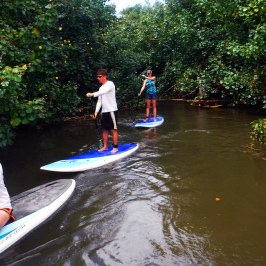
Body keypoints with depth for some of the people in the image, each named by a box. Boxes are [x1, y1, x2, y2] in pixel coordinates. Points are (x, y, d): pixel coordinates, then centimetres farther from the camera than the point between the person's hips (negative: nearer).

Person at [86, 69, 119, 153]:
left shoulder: (110, 84, -9)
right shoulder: (101, 87, 16)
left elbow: (103, 92, -30)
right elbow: (99, 101, 15)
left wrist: (92, 94, -39)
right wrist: (96, 112, 5)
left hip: (112, 111, -8)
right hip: (104, 111, 8)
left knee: (113, 129, -1)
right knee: (105, 130, 11)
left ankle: (115, 147, 6)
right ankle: (105, 146, 21)